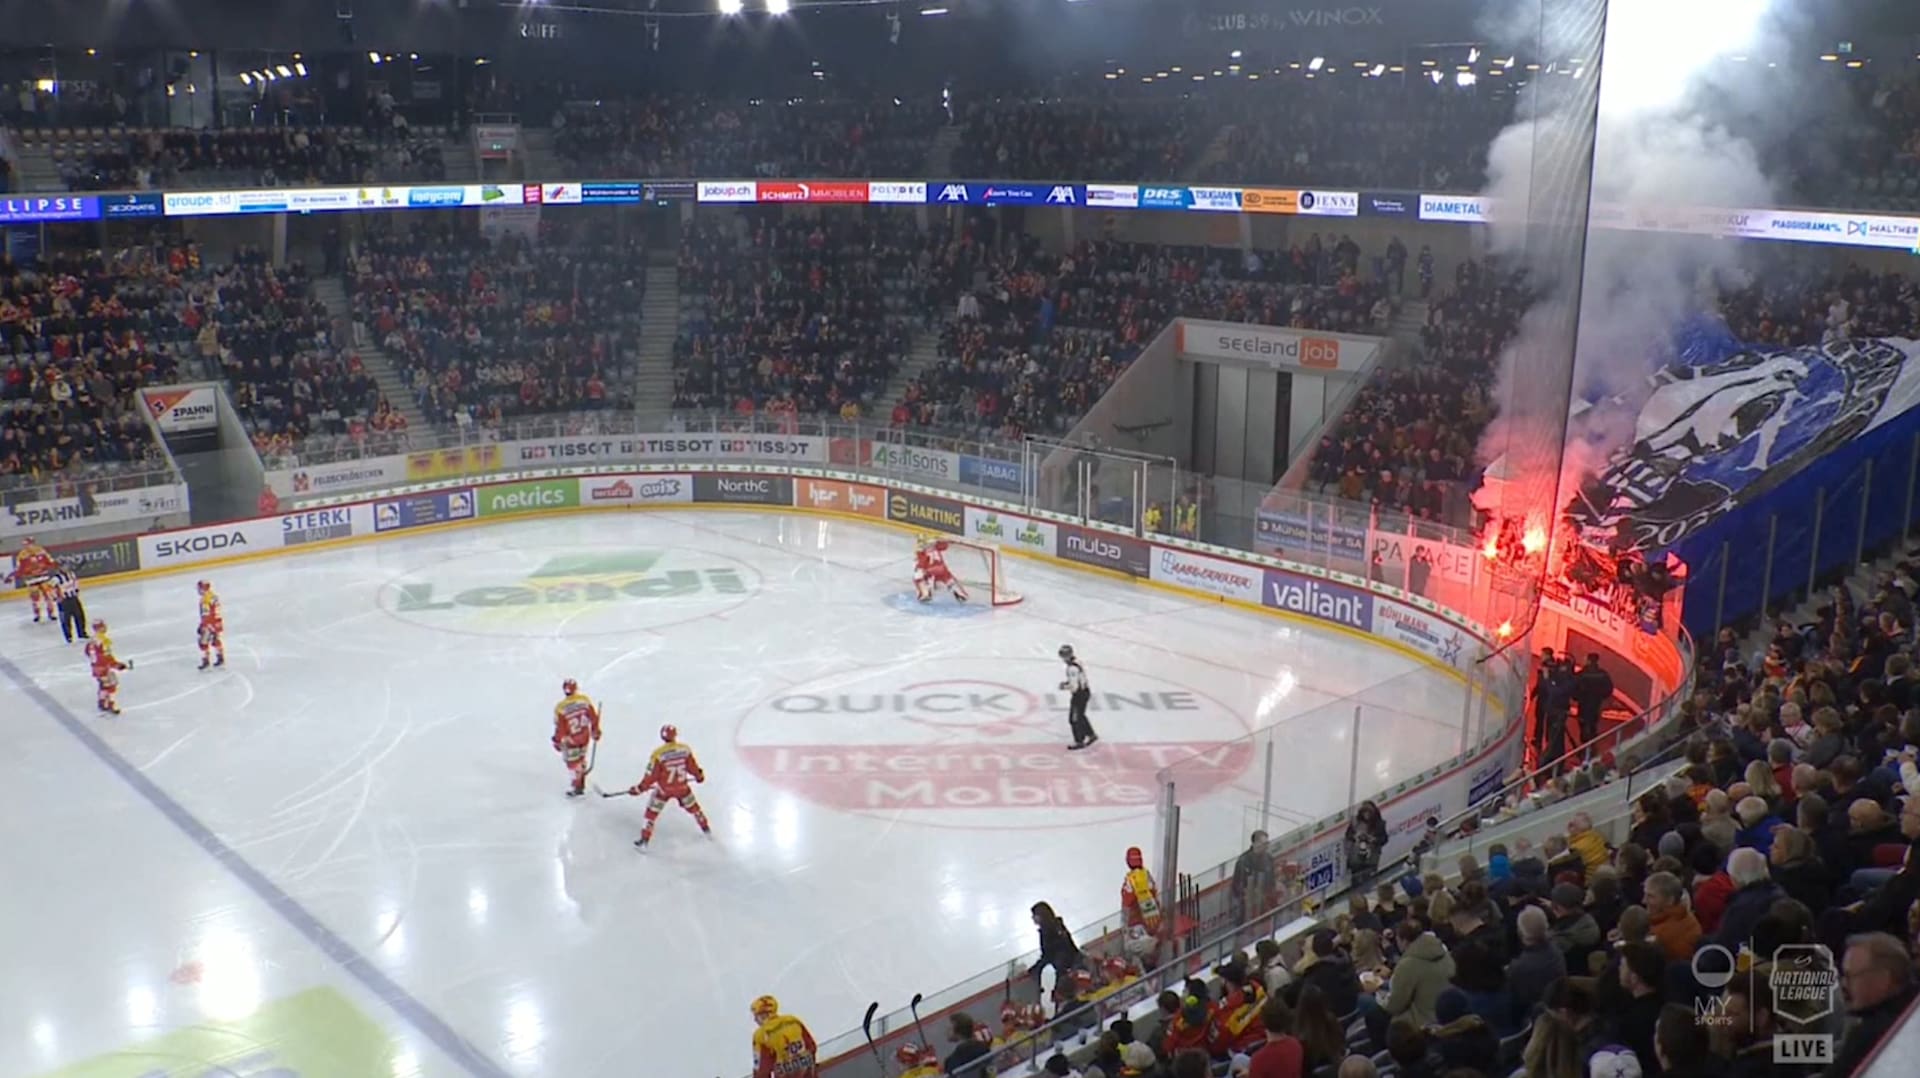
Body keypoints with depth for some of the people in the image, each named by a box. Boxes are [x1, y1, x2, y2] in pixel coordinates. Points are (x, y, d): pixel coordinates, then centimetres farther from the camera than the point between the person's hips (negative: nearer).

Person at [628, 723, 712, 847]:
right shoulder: (685, 750, -12)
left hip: (664, 789, -3)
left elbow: (652, 775, -18)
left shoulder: (658, 754, -23)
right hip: (681, 787, 3)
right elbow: (692, 766, 2)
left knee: (652, 812, 10)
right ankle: (706, 829, 42)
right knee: (693, 807, 26)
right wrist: (699, 775, 22)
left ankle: (644, 841, 10)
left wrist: (640, 788, -7)